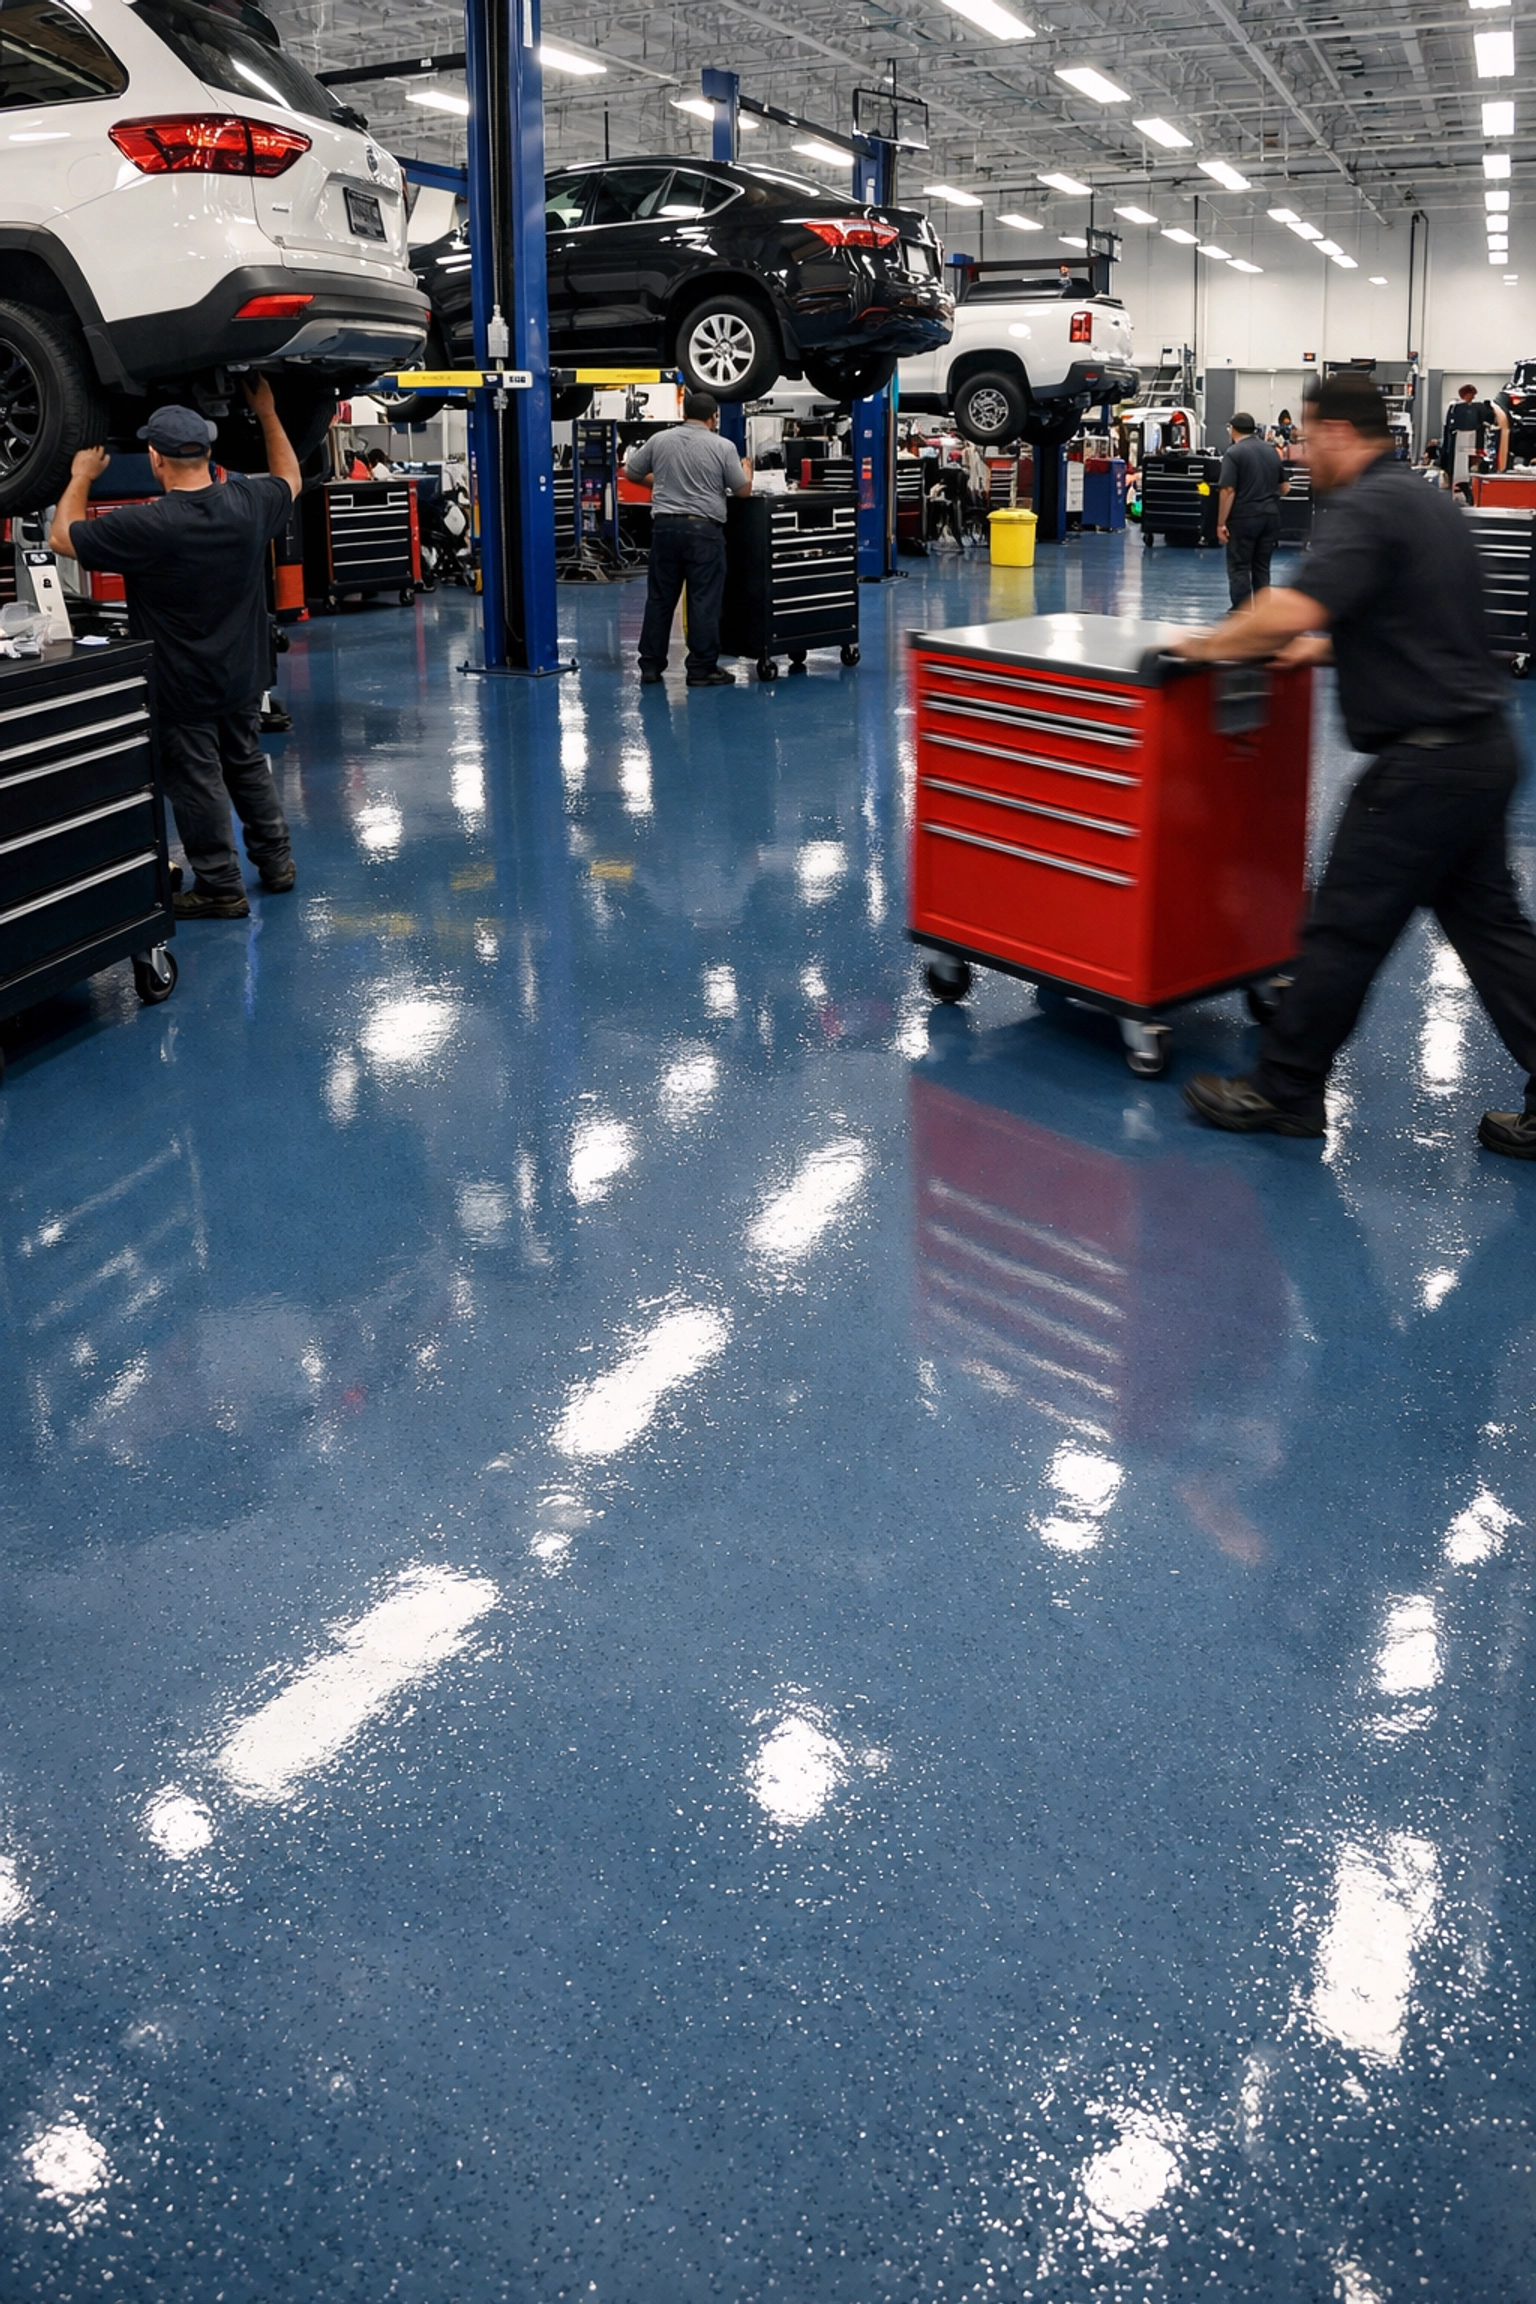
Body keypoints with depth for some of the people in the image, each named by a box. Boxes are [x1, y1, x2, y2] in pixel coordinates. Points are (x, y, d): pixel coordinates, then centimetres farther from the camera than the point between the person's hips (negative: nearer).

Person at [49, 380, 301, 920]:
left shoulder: (147, 527, -25)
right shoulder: (248, 502, -9)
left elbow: (62, 538, -10)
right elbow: (289, 479, 16)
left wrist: (82, 476, 4)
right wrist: (267, 412, 24)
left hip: (182, 688, -6)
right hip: (242, 677, 6)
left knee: (196, 781, 5)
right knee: (248, 766, 22)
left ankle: (220, 887, 12)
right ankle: (276, 861, 30)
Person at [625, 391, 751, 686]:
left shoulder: (659, 440, 5)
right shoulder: (723, 447, -3)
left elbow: (630, 472, 14)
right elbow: (743, 490, 3)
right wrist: (747, 470, 25)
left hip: (665, 525, 3)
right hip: (704, 529, -3)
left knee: (660, 598, 9)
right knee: (704, 600, 0)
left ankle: (651, 666, 12)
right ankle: (702, 669, 1)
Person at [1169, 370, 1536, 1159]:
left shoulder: (1367, 508, -15)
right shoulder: (1428, 500, 17)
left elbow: (1293, 610, -26)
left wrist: (1210, 644, -10)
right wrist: (1327, 645, 27)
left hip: (1423, 760, -10)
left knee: (1345, 929, 0)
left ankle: (1283, 1091, 11)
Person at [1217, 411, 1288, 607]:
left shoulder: (1234, 453, -9)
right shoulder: (1271, 451, 12)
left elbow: (1228, 490, -16)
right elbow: (1284, 486, 17)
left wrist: (1221, 523, -13)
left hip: (1244, 517, -6)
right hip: (1270, 516, 6)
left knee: (1239, 568, 0)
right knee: (1262, 567, 13)